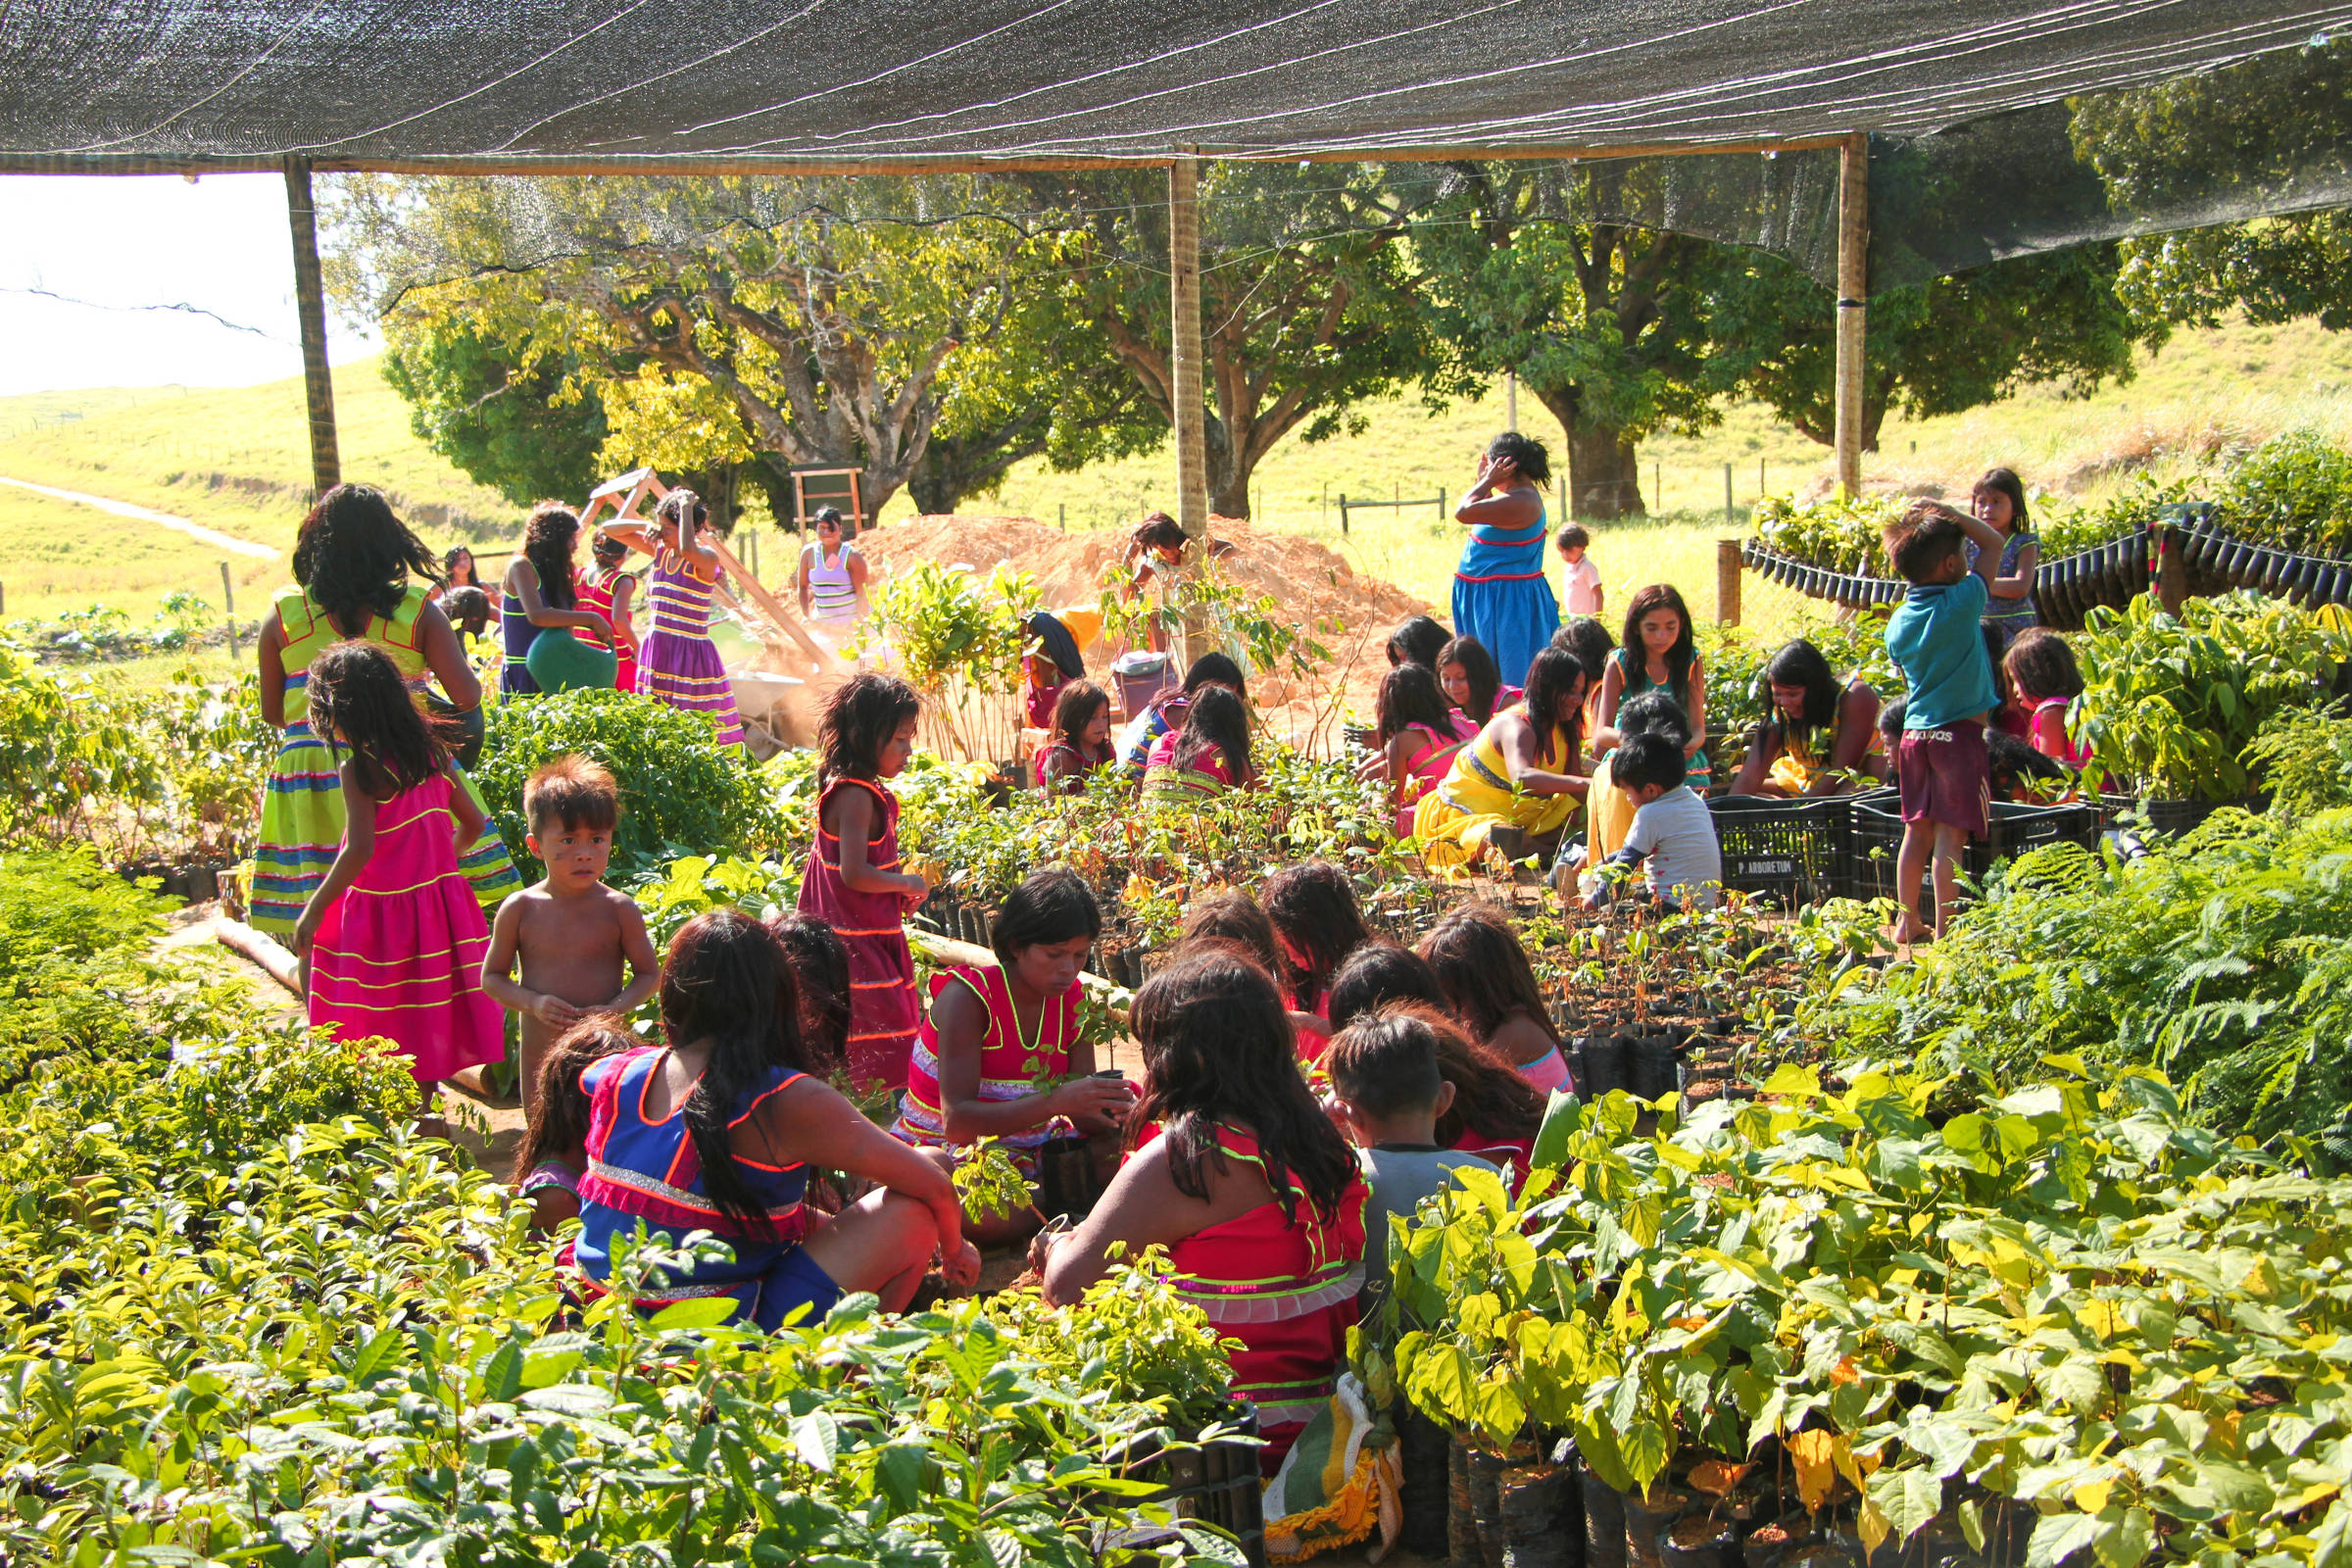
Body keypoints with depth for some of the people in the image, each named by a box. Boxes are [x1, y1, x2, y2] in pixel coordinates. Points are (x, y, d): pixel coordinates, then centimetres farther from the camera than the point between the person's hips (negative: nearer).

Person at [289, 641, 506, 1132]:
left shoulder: (358, 768, -17)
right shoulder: (431, 753, 3)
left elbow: (360, 850, -24)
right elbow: (473, 823, 10)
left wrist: (313, 910, -16)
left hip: (382, 909, -6)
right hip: (438, 900, 7)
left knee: (383, 1023, 5)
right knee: (428, 1014, 17)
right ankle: (421, 1111, 27)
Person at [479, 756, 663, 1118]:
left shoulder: (619, 909, -8)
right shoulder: (520, 909, -5)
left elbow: (650, 973, 0)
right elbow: (492, 977, 3)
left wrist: (617, 1007, -18)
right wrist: (533, 1003, -15)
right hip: (540, 1057, 2)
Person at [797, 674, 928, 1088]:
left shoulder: (842, 786, 10)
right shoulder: (856, 797, -21)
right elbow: (854, 874, -28)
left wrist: (897, 893, 7)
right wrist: (907, 884, -14)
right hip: (860, 942, -10)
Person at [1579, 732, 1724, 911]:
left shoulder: (1650, 814, -14)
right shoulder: (1694, 800, 12)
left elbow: (1625, 865, -6)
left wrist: (1595, 900, 6)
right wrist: (1609, 861, 28)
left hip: (1675, 905, -10)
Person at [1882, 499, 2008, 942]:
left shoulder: (1898, 620, 5)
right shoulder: (1961, 603, -12)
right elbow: (1994, 542, -1)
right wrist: (1944, 512, 3)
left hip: (1915, 732, 6)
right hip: (1958, 734, -6)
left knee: (1917, 830, 13)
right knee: (1950, 835, -4)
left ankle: (1909, 921, 20)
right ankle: (1943, 930, -4)